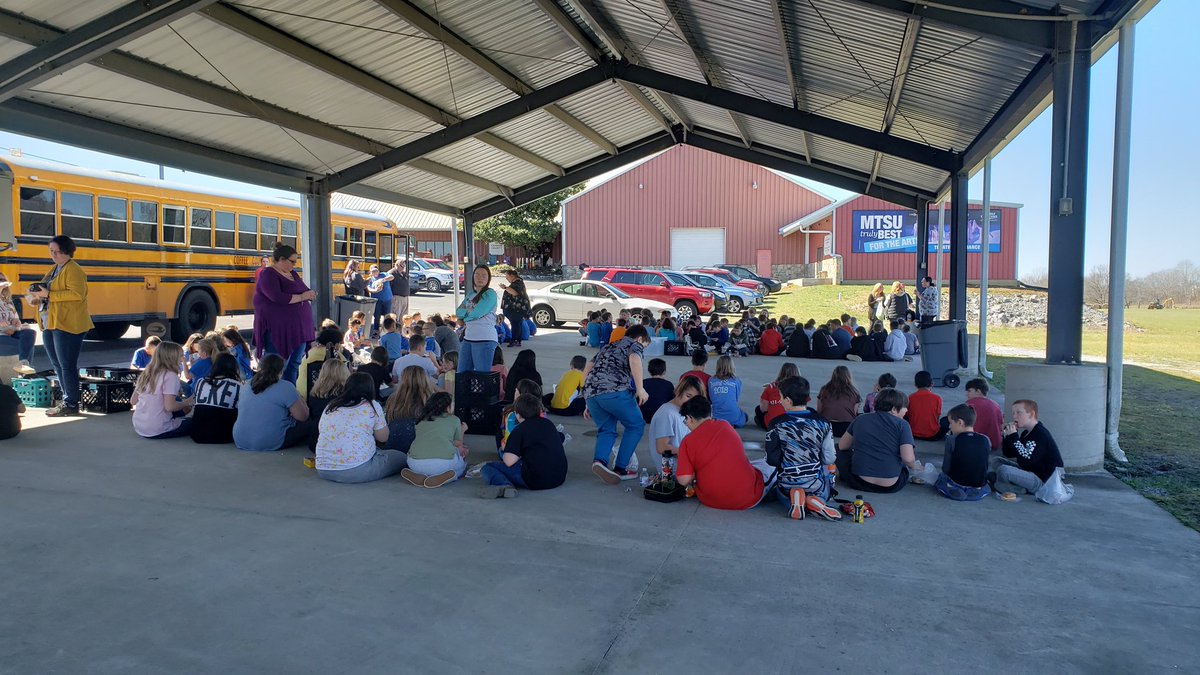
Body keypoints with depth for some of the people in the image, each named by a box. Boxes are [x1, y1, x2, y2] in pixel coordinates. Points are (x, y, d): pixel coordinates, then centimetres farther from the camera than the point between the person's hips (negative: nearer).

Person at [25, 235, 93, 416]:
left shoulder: (73, 270, -10)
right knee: (57, 364, 14)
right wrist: (37, 297, 4)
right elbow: (47, 293, 25)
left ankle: (71, 405, -1)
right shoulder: (54, 270, 19)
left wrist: (49, 294, -23)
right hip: (50, 324, 10)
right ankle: (67, 400, 23)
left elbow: (77, 294, -23)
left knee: (67, 365, -7)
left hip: (67, 325, -10)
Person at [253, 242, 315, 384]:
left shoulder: (292, 273, 16)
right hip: (278, 331, -8)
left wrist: (309, 294, -6)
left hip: (298, 328, 8)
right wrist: (301, 297, -14)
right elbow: (277, 297, -24)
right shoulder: (268, 275, -10)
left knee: (294, 365, 11)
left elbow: (302, 291, 18)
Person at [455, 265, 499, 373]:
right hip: (467, 339, 8)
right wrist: (469, 311, -8)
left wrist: (466, 315, 3)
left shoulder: (490, 294, -5)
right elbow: (458, 312, 9)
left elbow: (476, 313, -15)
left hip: (485, 340, -7)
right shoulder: (469, 295, 18)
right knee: (461, 374, 10)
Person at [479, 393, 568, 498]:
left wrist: (506, 450, 10)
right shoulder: (548, 423, 14)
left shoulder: (519, 430, -4)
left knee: (487, 468, 0)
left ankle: (505, 486, -28)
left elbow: (509, 461, -14)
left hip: (535, 480, -7)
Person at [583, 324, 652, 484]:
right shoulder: (634, 345, 17)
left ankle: (599, 460, -12)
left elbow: (587, 370, 30)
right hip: (614, 390, -6)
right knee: (636, 425, 13)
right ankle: (620, 469, 7)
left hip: (591, 391, 6)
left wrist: (589, 404, 32)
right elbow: (634, 359, -8)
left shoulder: (607, 347, 35)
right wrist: (640, 388, -12)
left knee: (606, 430, 16)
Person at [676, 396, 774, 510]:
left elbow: (684, 480, -15)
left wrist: (695, 475, 8)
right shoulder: (725, 425, 4)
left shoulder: (688, 441, -9)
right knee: (766, 465, 26)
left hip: (711, 501, -1)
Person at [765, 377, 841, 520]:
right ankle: (816, 501, -1)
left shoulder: (776, 424, -12)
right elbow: (829, 459, -6)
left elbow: (772, 460, -12)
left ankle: (793, 499, -2)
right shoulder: (823, 423, -7)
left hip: (787, 483, 0)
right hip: (816, 484, 1)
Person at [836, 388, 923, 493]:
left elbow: (842, 446, 10)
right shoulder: (902, 424, -7)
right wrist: (913, 467, 4)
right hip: (890, 487, -2)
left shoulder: (860, 419, 2)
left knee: (841, 451, 27)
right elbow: (908, 459, -18)